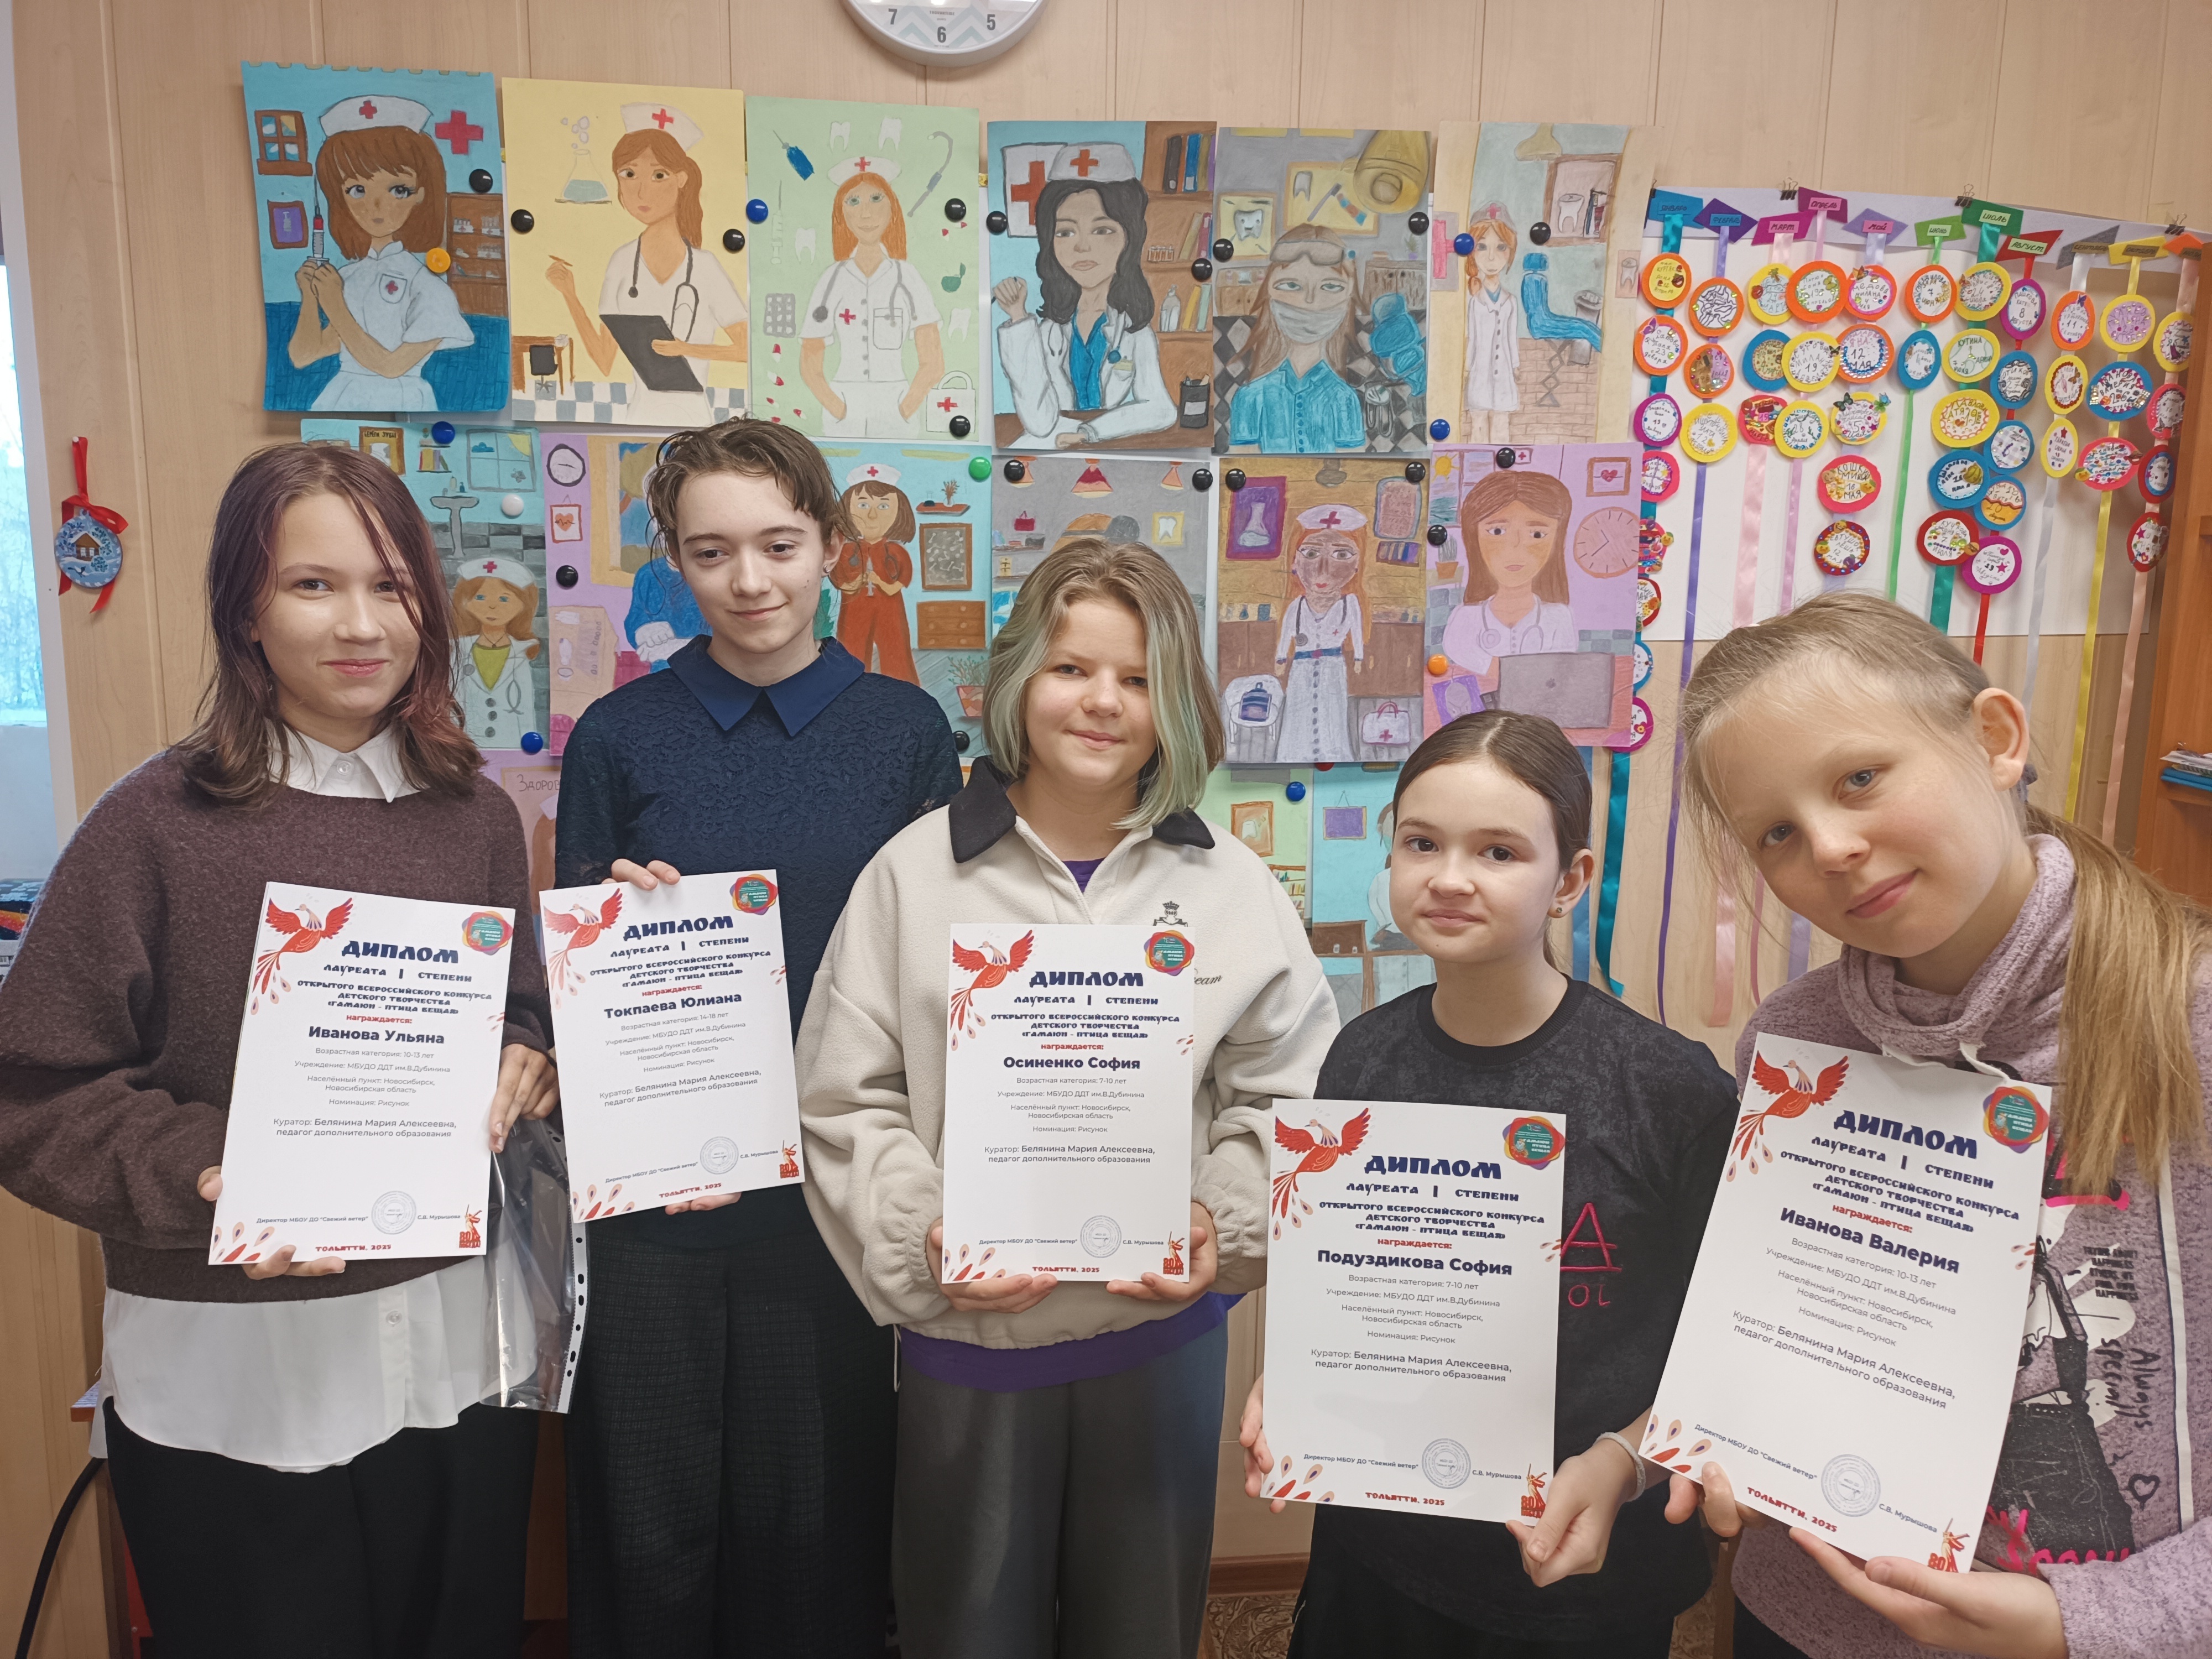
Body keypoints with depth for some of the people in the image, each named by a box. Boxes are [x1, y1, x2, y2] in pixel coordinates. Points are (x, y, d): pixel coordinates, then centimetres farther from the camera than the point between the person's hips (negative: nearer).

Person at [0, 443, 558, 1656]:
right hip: (230, 1372, -3)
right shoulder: (158, 826, -10)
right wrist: (205, 1178, -22)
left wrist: (524, 1066, -7)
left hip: (458, 1341, 4)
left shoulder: (475, 818, 2)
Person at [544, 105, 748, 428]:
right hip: (639, 416, 3)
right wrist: (570, 296, -3)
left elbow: (746, 349, -4)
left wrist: (687, 349, -14)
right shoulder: (621, 262, 1)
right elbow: (605, 363, 3)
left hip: (693, 417, -3)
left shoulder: (705, 267, -8)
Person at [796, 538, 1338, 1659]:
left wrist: (1229, 1226, -12)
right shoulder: (916, 872, -4)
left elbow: (1287, 1097, 2)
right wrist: (925, 1234, -15)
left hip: (1161, 1331, 1)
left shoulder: (1231, 886, -1)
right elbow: (848, 1103, -2)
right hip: (966, 1341, -1)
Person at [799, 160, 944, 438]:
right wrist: (839, 411, -9)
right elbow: (810, 365, 3)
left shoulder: (909, 279, 1)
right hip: (845, 414, 0)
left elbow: (933, 363, -1)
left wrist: (906, 410, -10)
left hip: (896, 411, 0)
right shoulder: (832, 281, 2)